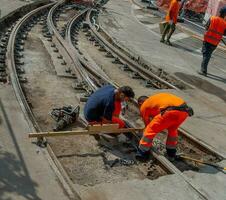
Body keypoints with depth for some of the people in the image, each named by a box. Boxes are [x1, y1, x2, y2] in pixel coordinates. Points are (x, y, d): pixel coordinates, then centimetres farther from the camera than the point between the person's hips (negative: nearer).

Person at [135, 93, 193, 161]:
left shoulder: (143, 106, 21)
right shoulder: (156, 98, 39)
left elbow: (147, 124, 27)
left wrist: (149, 143, 39)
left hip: (171, 111, -7)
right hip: (185, 110, 7)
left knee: (150, 130, 10)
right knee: (172, 129, 33)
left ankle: (142, 153, 18)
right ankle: (171, 153, 40)